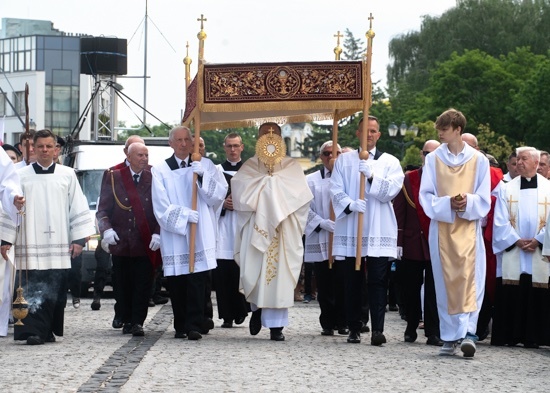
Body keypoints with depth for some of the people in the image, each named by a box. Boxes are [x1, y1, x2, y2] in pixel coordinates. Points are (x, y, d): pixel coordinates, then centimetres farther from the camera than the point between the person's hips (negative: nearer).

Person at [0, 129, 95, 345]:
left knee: (55, 291, 1)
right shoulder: (22, 176, 6)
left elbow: (79, 208, 9)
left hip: (59, 245, 1)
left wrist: (79, 238, 3)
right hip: (30, 245, -1)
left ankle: (48, 329, 13)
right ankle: (33, 330, -7)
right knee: (33, 290, -8)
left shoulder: (67, 175, 8)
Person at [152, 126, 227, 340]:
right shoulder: (160, 170, 6)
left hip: (200, 235, 0)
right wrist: (185, 215, -10)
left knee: (197, 281, -9)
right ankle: (180, 326, 11)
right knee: (176, 284, 1)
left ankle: (194, 326, -9)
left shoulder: (205, 165, 10)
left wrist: (203, 176, -12)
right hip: (173, 236, 0)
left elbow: (220, 193, 0)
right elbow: (161, 206, -1)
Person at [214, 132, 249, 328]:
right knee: (222, 274, -3)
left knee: (240, 272, -6)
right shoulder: (216, 171, 11)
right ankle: (227, 315, 1)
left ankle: (240, 311, 9)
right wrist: (223, 203, -7)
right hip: (222, 226, 1)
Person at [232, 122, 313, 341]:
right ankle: (257, 308, 17)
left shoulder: (291, 166, 11)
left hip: (283, 231, 0)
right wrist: (266, 182, -5)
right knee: (253, 271, -6)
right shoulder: (250, 166, 11)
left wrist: (274, 181, -3)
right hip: (257, 229, 0)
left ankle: (276, 324, 0)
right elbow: (238, 185, -6)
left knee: (279, 273, -3)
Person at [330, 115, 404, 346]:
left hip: (379, 232, -1)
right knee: (353, 282, 4)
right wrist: (350, 205, -15)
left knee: (378, 282, -8)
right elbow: (336, 190, 4)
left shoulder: (390, 162, 11)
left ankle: (377, 330, -14)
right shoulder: (344, 160, 14)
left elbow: (391, 191, -2)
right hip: (350, 230, 1)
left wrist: (372, 176, -17)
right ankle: (354, 329, 9)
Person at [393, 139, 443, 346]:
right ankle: (411, 329, 22)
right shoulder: (407, 180, 6)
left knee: (434, 291, -2)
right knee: (411, 290, 9)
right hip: (411, 245, 1)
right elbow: (398, 213, 3)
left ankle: (433, 333, 2)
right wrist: (398, 242, -4)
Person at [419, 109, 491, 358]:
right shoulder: (433, 159, 7)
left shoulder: (478, 160, 4)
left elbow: (484, 199, 3)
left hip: (469, 228, -1)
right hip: (442, 227, 2)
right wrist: (448, 203, -15)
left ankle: (468, 332, -19)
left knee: (470, 278, -14)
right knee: (445, 283, 2)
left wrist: (467, 202, -18)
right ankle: (450, 338, 7)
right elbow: (426, 196, 3)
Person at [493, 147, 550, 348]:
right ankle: (510, 336, 2)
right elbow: (501, 221, 2)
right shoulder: (507, 189, 9)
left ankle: (532, 337, 3)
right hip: (512, 254, 0)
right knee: (510, 297, -3)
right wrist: (517, 241, -9)